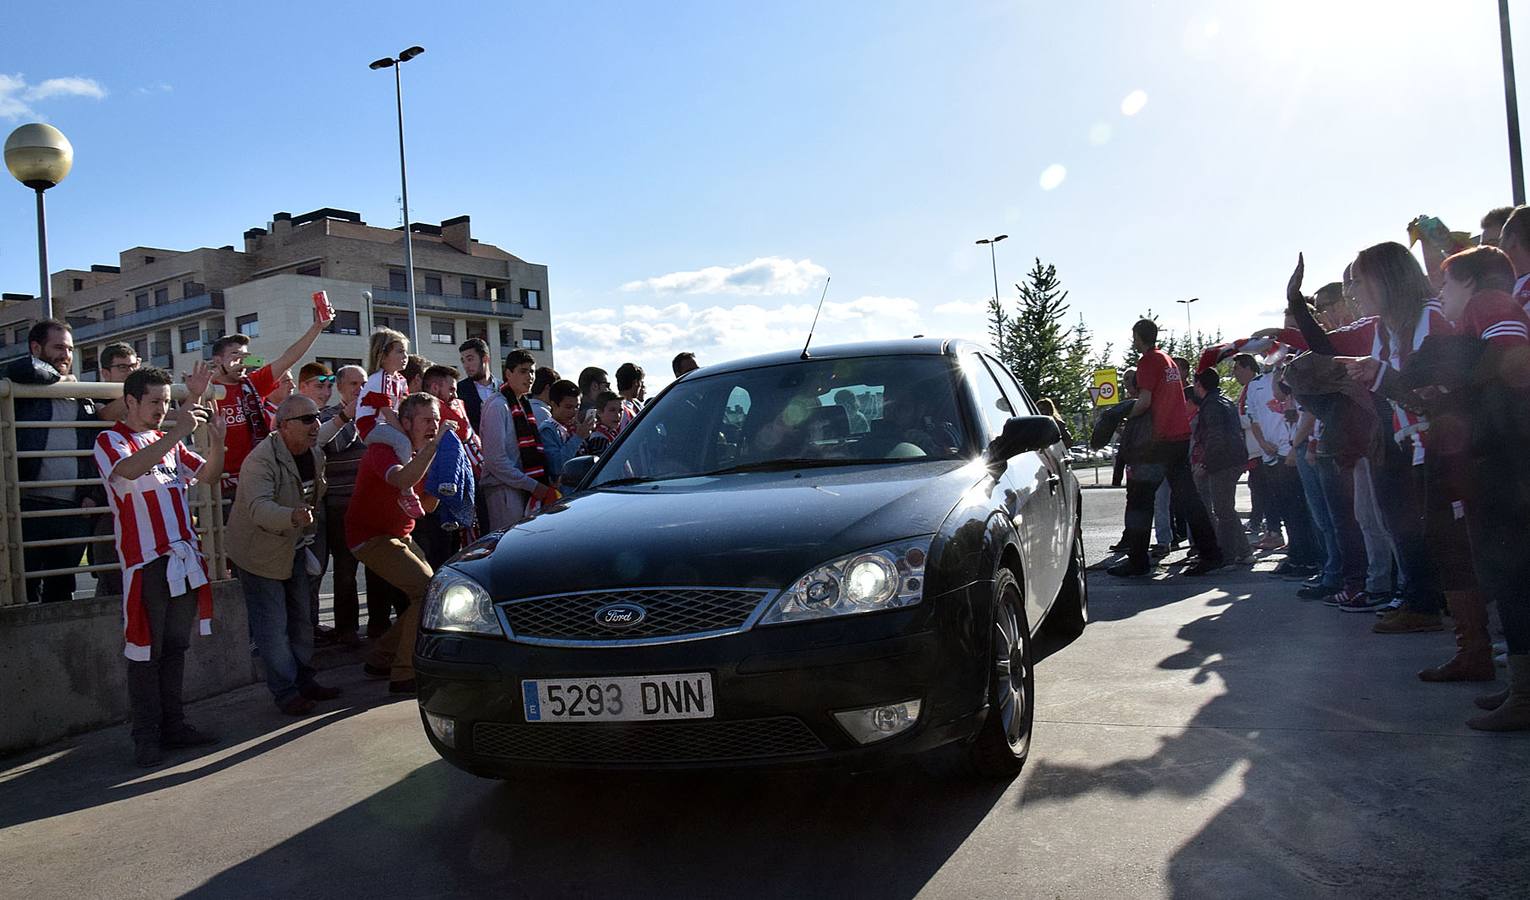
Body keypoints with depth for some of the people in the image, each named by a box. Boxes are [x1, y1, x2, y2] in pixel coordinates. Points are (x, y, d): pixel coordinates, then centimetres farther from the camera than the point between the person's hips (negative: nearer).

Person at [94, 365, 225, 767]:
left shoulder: (169, 442, 17)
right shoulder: (109, 441, -2)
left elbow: (207, 475, 14)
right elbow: (129, 470, -24)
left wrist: (217, 440, -5)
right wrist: (177, 433, -31)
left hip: (183, 557, 6)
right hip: (145, 560, -6)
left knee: (176, 645, 11)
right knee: (145, 649, -2)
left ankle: (173, 724, 18)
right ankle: (146, 734, 4)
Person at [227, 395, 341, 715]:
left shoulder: (315, 454, -2)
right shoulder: (261, 460, -28)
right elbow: (259, 507, -44)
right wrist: (292, 517, -61)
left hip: (294, 550, 8)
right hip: (259, 553, -8)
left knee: (301, 619, 16)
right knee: (273, 627, -3)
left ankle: (305, 680, 30)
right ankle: (285, 692, 8)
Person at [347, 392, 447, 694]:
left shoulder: (420, 453, 9)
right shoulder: (383, 448, -19)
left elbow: (425, 507, 8)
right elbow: (402, 480, -42)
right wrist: (435, 444, -44)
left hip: (400, 537, 9)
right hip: (371, 537, -9)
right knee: (428, 590, -21)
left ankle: (380, 660, 20)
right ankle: (405, 674, -16)